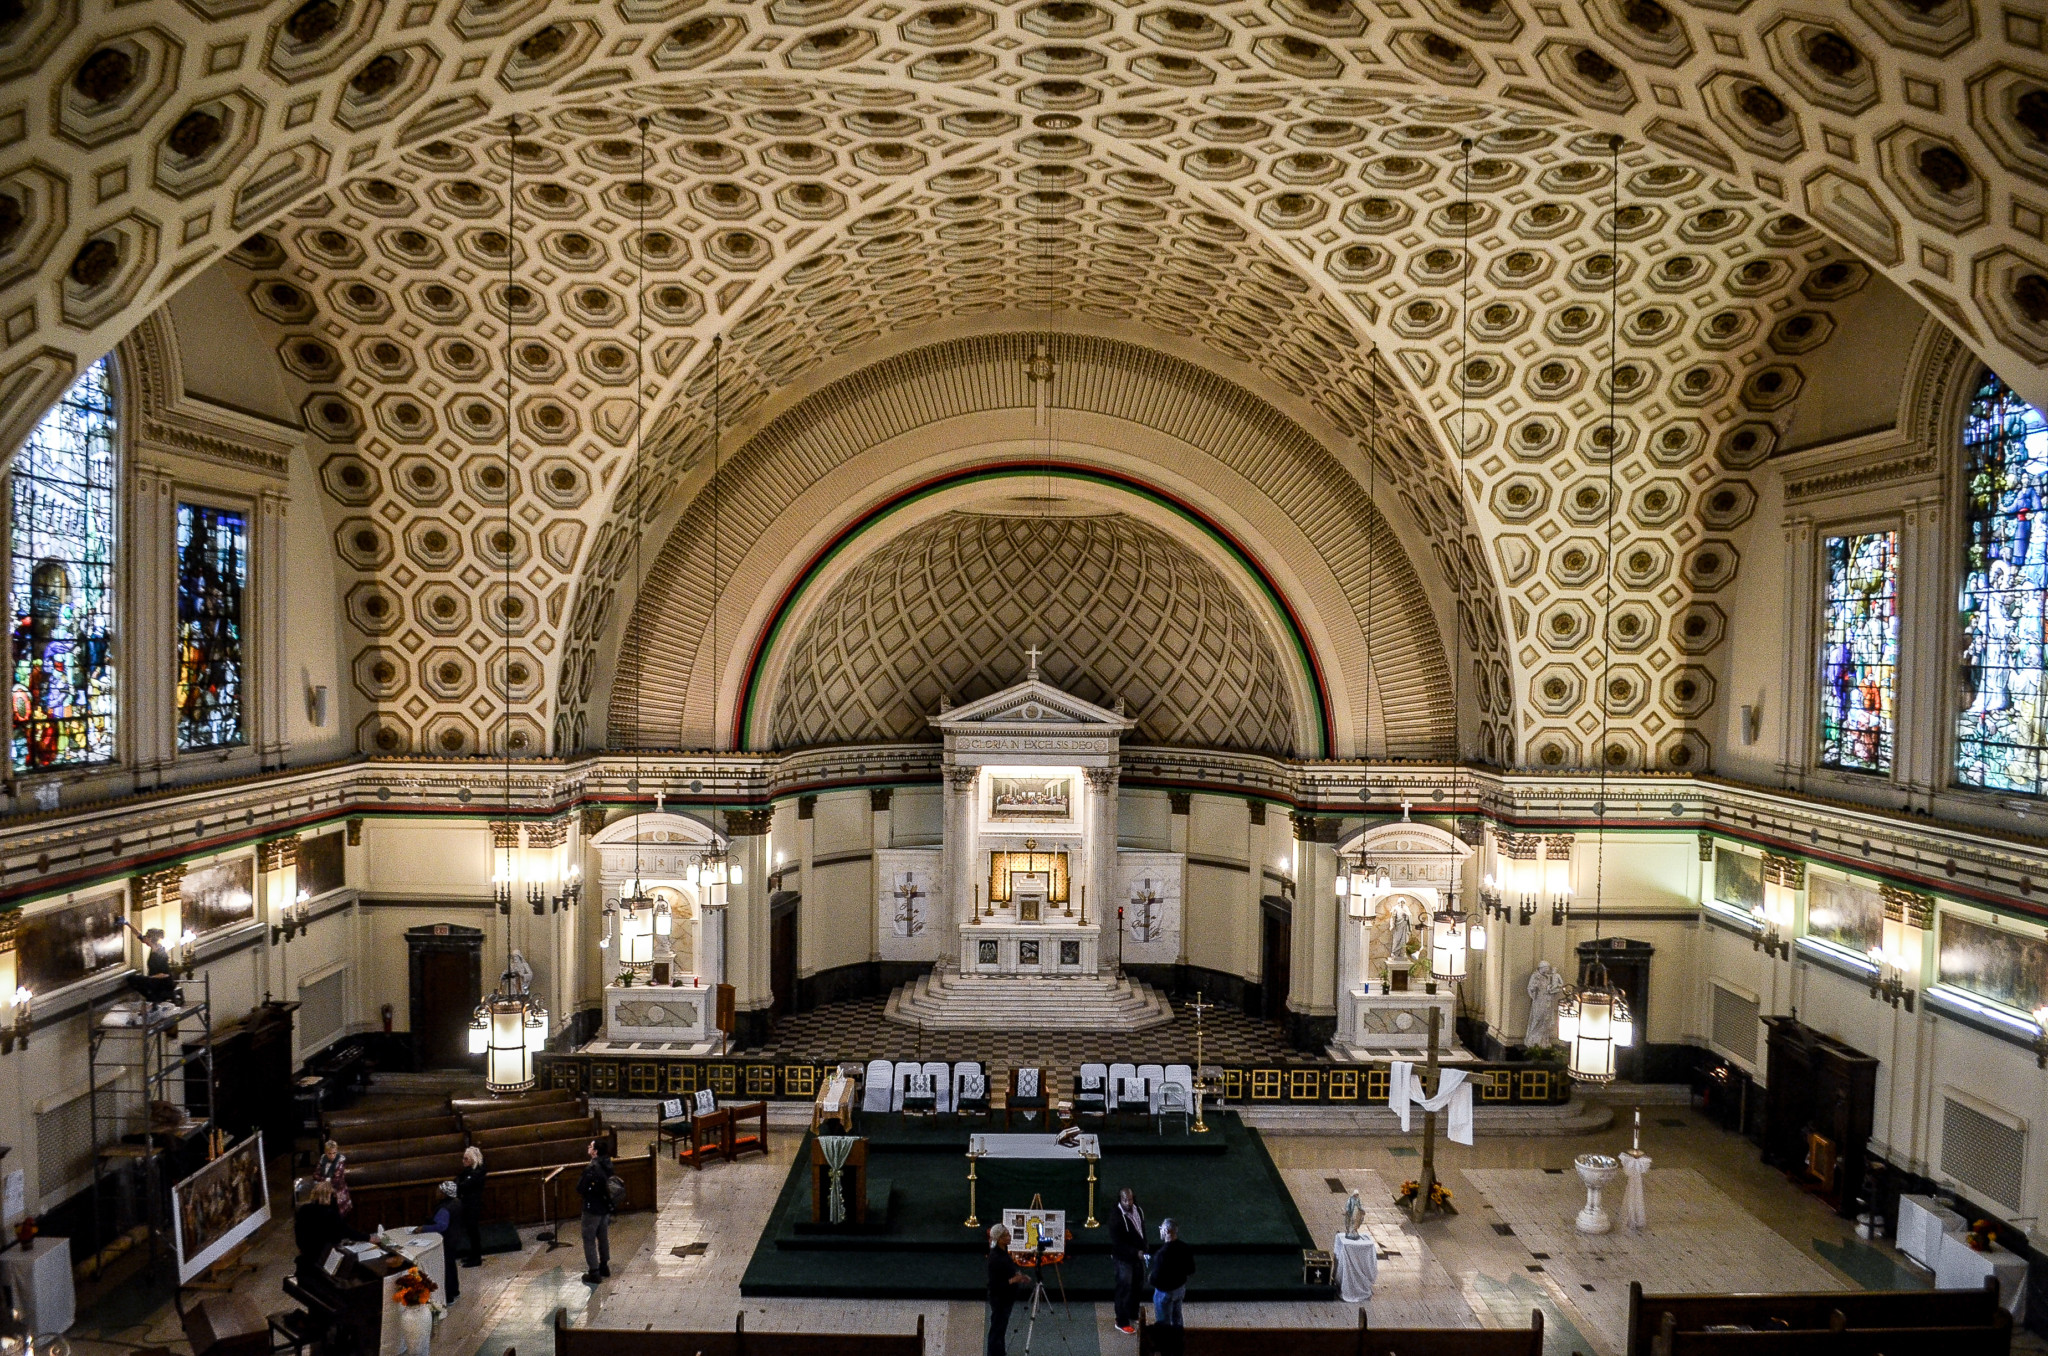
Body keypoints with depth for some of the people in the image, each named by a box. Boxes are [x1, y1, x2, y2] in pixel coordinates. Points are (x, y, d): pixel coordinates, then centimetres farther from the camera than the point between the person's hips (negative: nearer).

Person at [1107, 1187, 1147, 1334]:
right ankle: (1121, 1322, 13)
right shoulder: (1116, 1218, -24)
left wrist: (1143, 1251, 9)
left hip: (1137, 1256, 7)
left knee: (1136, 1287, 18)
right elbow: (1117, 1243, -24)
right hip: (1124, 1258, -7)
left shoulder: (1138, 1211, -1)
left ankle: (1133, 1316, 35)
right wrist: (1136, 1253, -26)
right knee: (1125, 1289, 0)